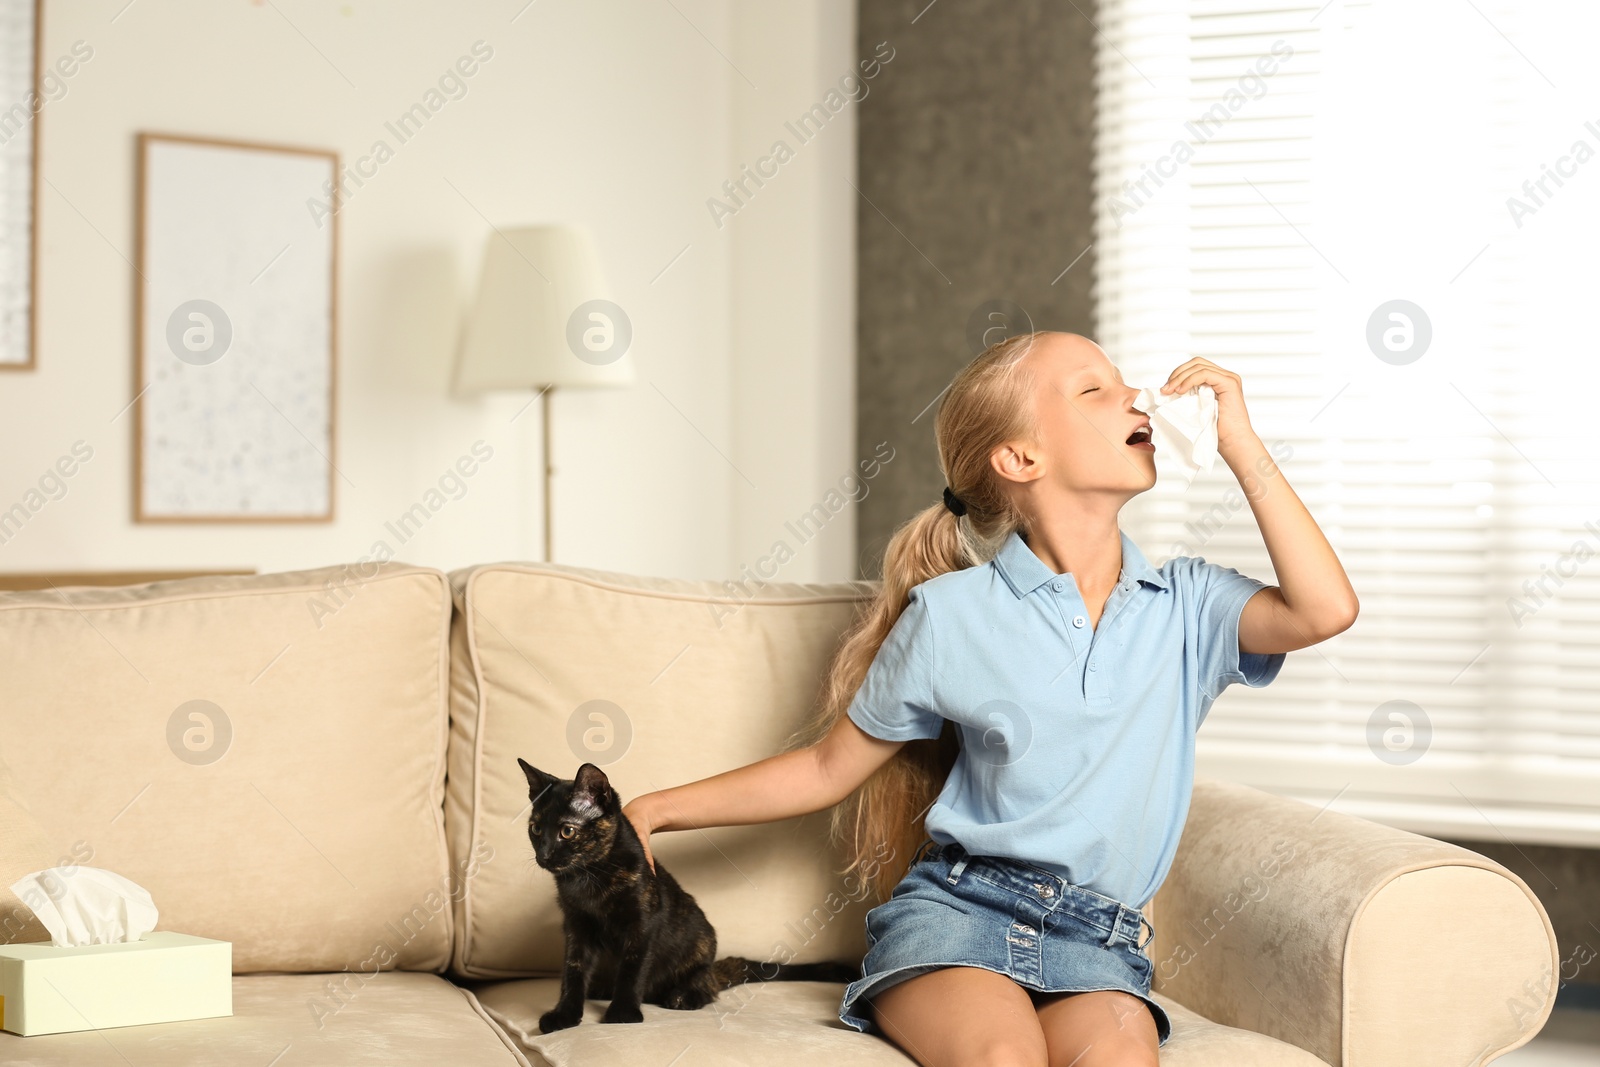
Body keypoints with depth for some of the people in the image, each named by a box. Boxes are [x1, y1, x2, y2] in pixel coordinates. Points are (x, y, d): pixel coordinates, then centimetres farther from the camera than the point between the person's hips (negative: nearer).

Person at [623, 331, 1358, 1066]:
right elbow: (827, 768, 10)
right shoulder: (951, 615, 2)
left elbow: (1324, 610, -9)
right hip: (955, 909, -1)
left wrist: (1240, 445, -5)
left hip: (1093, 943, 2)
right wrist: (654, 810, 6)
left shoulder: (1185, 604, 8)